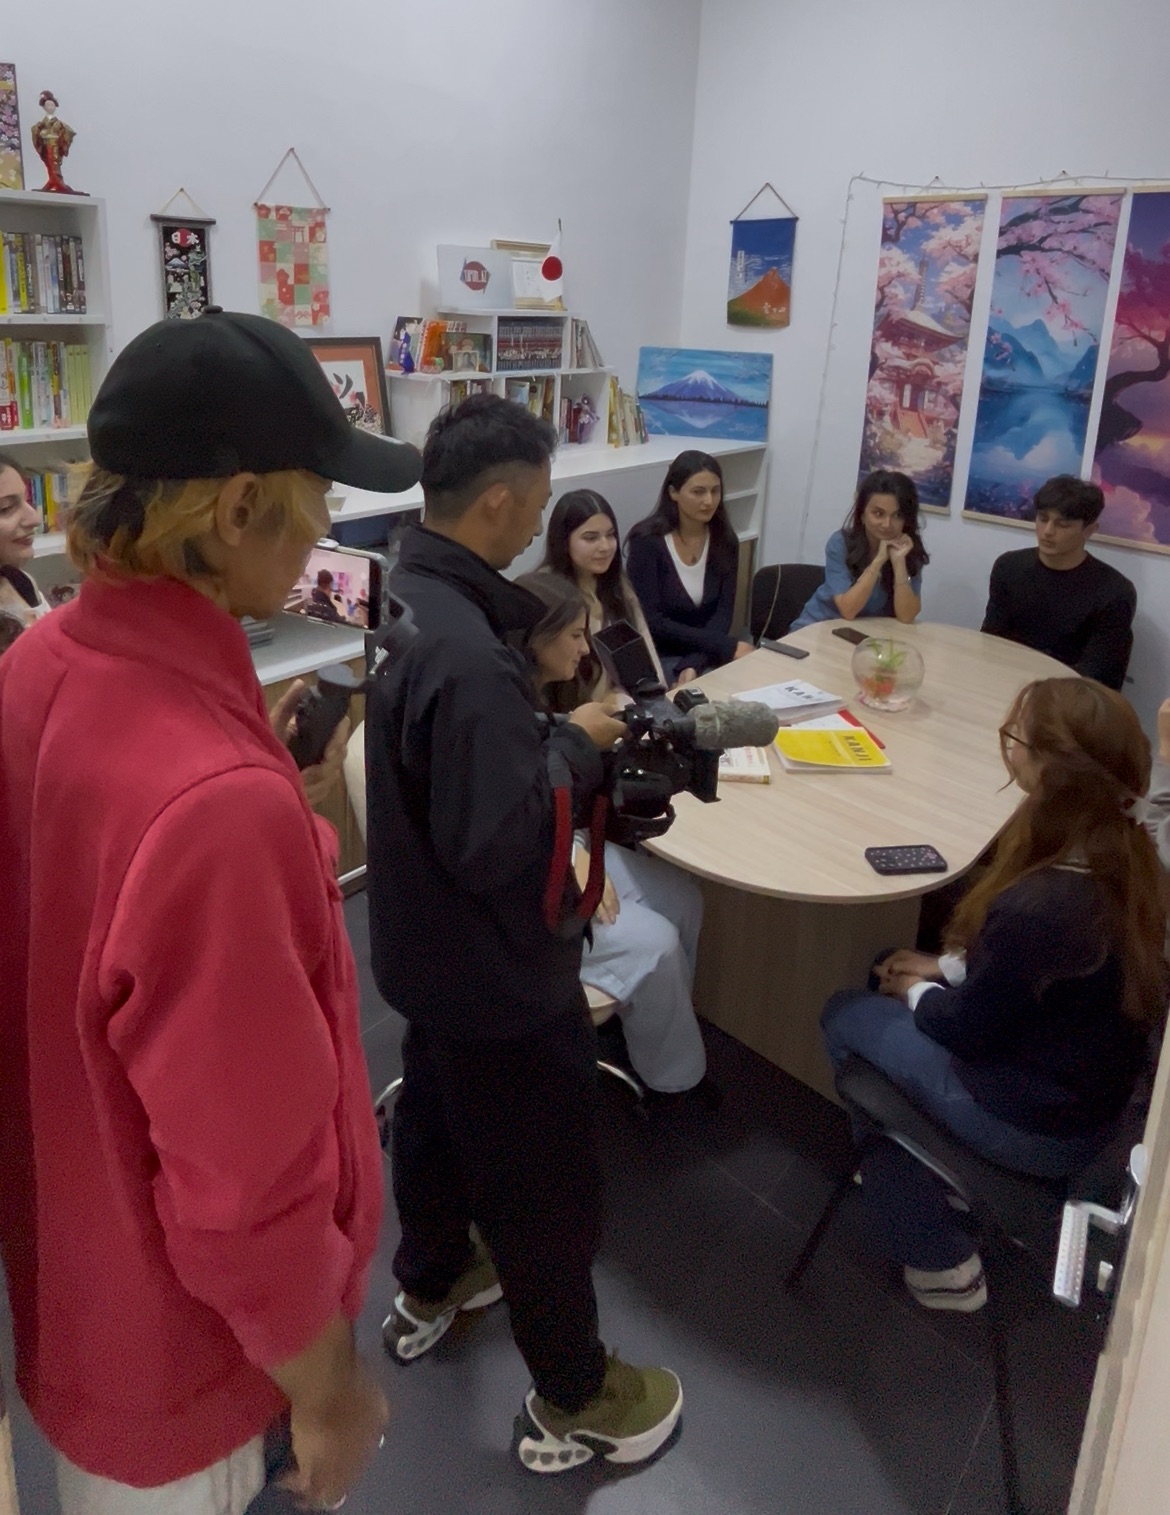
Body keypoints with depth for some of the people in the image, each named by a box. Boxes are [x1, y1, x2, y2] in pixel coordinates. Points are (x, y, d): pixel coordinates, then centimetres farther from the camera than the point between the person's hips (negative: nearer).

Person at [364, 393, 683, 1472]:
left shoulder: (400, 596, -3)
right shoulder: (466, 654, -34)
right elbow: (498, 840, -31)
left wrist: (550, 736, 0)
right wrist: (577, 746, -18)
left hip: (426, 943, 10)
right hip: (497, 968, -9)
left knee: (436, 1111, 29)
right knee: (546, 1183, 11)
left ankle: (428, 1290, 54)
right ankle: (571, 1402, 34)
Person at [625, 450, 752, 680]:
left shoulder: (725, 541, 1)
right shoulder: (647, 542, -13)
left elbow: (723, 612, -5)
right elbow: (651, 622, -18)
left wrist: (693, 665, -22)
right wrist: (727, 646, -22)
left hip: (708, 655, 5)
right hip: (657, 658, -5)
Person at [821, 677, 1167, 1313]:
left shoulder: (1035, 909, -36)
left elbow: (966, 1029, -18)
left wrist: (917, 992, 0)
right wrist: (948, 968, 6)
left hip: (1035, 1125, -8)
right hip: (1095, 1090, 8)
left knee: (846, 1016, 9)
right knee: (891, 995, 19)